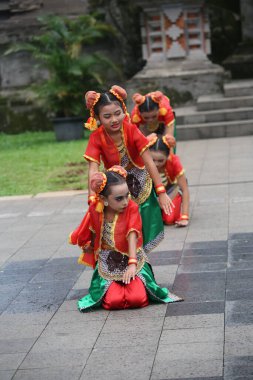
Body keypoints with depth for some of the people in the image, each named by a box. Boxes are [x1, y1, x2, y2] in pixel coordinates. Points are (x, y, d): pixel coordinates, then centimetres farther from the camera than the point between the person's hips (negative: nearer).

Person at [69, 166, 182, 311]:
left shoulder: (132, 208, -10)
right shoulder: (95, 212, -7)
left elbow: (132, 236, -21)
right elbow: (83, 239, 9)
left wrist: (132, 264, -29)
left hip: (132, 260, -1)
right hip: (108, 265, 1)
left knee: (138, 298, -24)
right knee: (113, 301, -23)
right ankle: (109, 287, 13)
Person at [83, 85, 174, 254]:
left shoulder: (131, 130, -21)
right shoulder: (96, 138, -21)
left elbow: (149, 161, -24)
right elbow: (93, 169, -29)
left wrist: (161, 192, -30)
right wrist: (92, 199, -43)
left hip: (141, 185, 1)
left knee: (145, 231, 8)